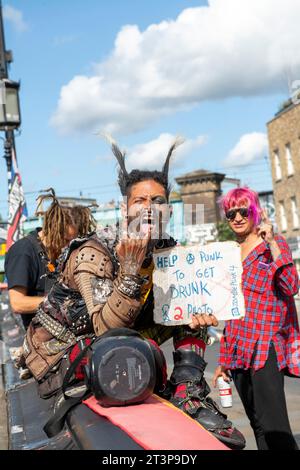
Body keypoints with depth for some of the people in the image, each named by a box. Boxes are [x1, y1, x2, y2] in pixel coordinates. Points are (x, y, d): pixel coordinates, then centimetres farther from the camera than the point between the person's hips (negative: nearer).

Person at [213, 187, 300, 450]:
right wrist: (223, 359, 19)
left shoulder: (274, 244, 1)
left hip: (266, 346, -6)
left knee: (273, 425, -14)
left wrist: (272, 243, -19)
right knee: (258, 425, 9)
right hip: (238, 349, 6)